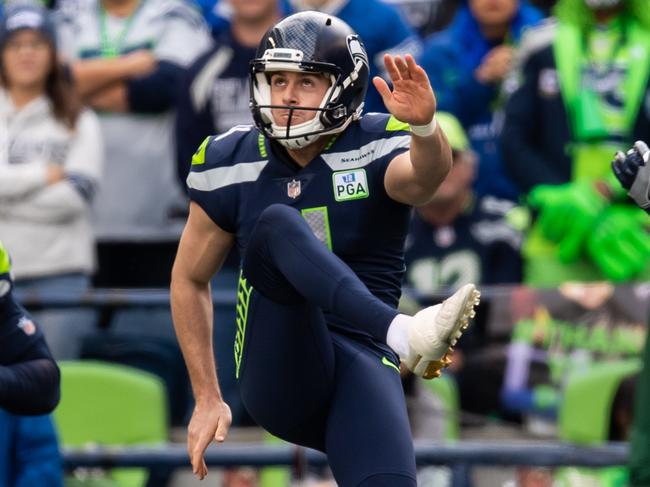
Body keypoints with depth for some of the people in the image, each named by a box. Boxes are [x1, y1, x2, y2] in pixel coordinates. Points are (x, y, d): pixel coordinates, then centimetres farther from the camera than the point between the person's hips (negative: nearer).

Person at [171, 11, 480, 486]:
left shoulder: (374, 149, -1)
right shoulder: (232, 165, 5)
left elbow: (424, 176, -26)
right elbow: (190, 280, 16)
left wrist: (423, 127, -49)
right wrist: (207, 399, 12)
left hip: (359, 360, -1)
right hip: (278, 378, 1)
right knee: (277, 224, -26)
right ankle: (403, 334, -47)